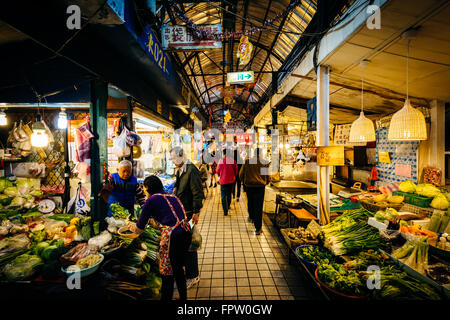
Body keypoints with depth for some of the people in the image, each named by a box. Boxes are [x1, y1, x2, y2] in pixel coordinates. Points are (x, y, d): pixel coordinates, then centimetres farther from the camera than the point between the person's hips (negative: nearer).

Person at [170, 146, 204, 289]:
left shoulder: (191, 170, -20)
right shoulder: (180, 170, 10)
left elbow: (197, 193, -21)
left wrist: (196, 212, -20)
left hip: (189, 212, -9)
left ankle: (193, 276, 16)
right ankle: (184, 264, 41)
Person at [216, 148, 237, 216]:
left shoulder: (221, 161, -14)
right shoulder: (233, 161, -7)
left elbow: (218, 171, -3)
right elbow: (236, 170, 3)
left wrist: (219, 175, 19)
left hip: (223, 181, -3)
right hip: (231, 180, 3)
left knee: (223, 196, 3)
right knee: (229, 195, 21)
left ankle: (225, 211, -2)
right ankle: (228, 207, 38)